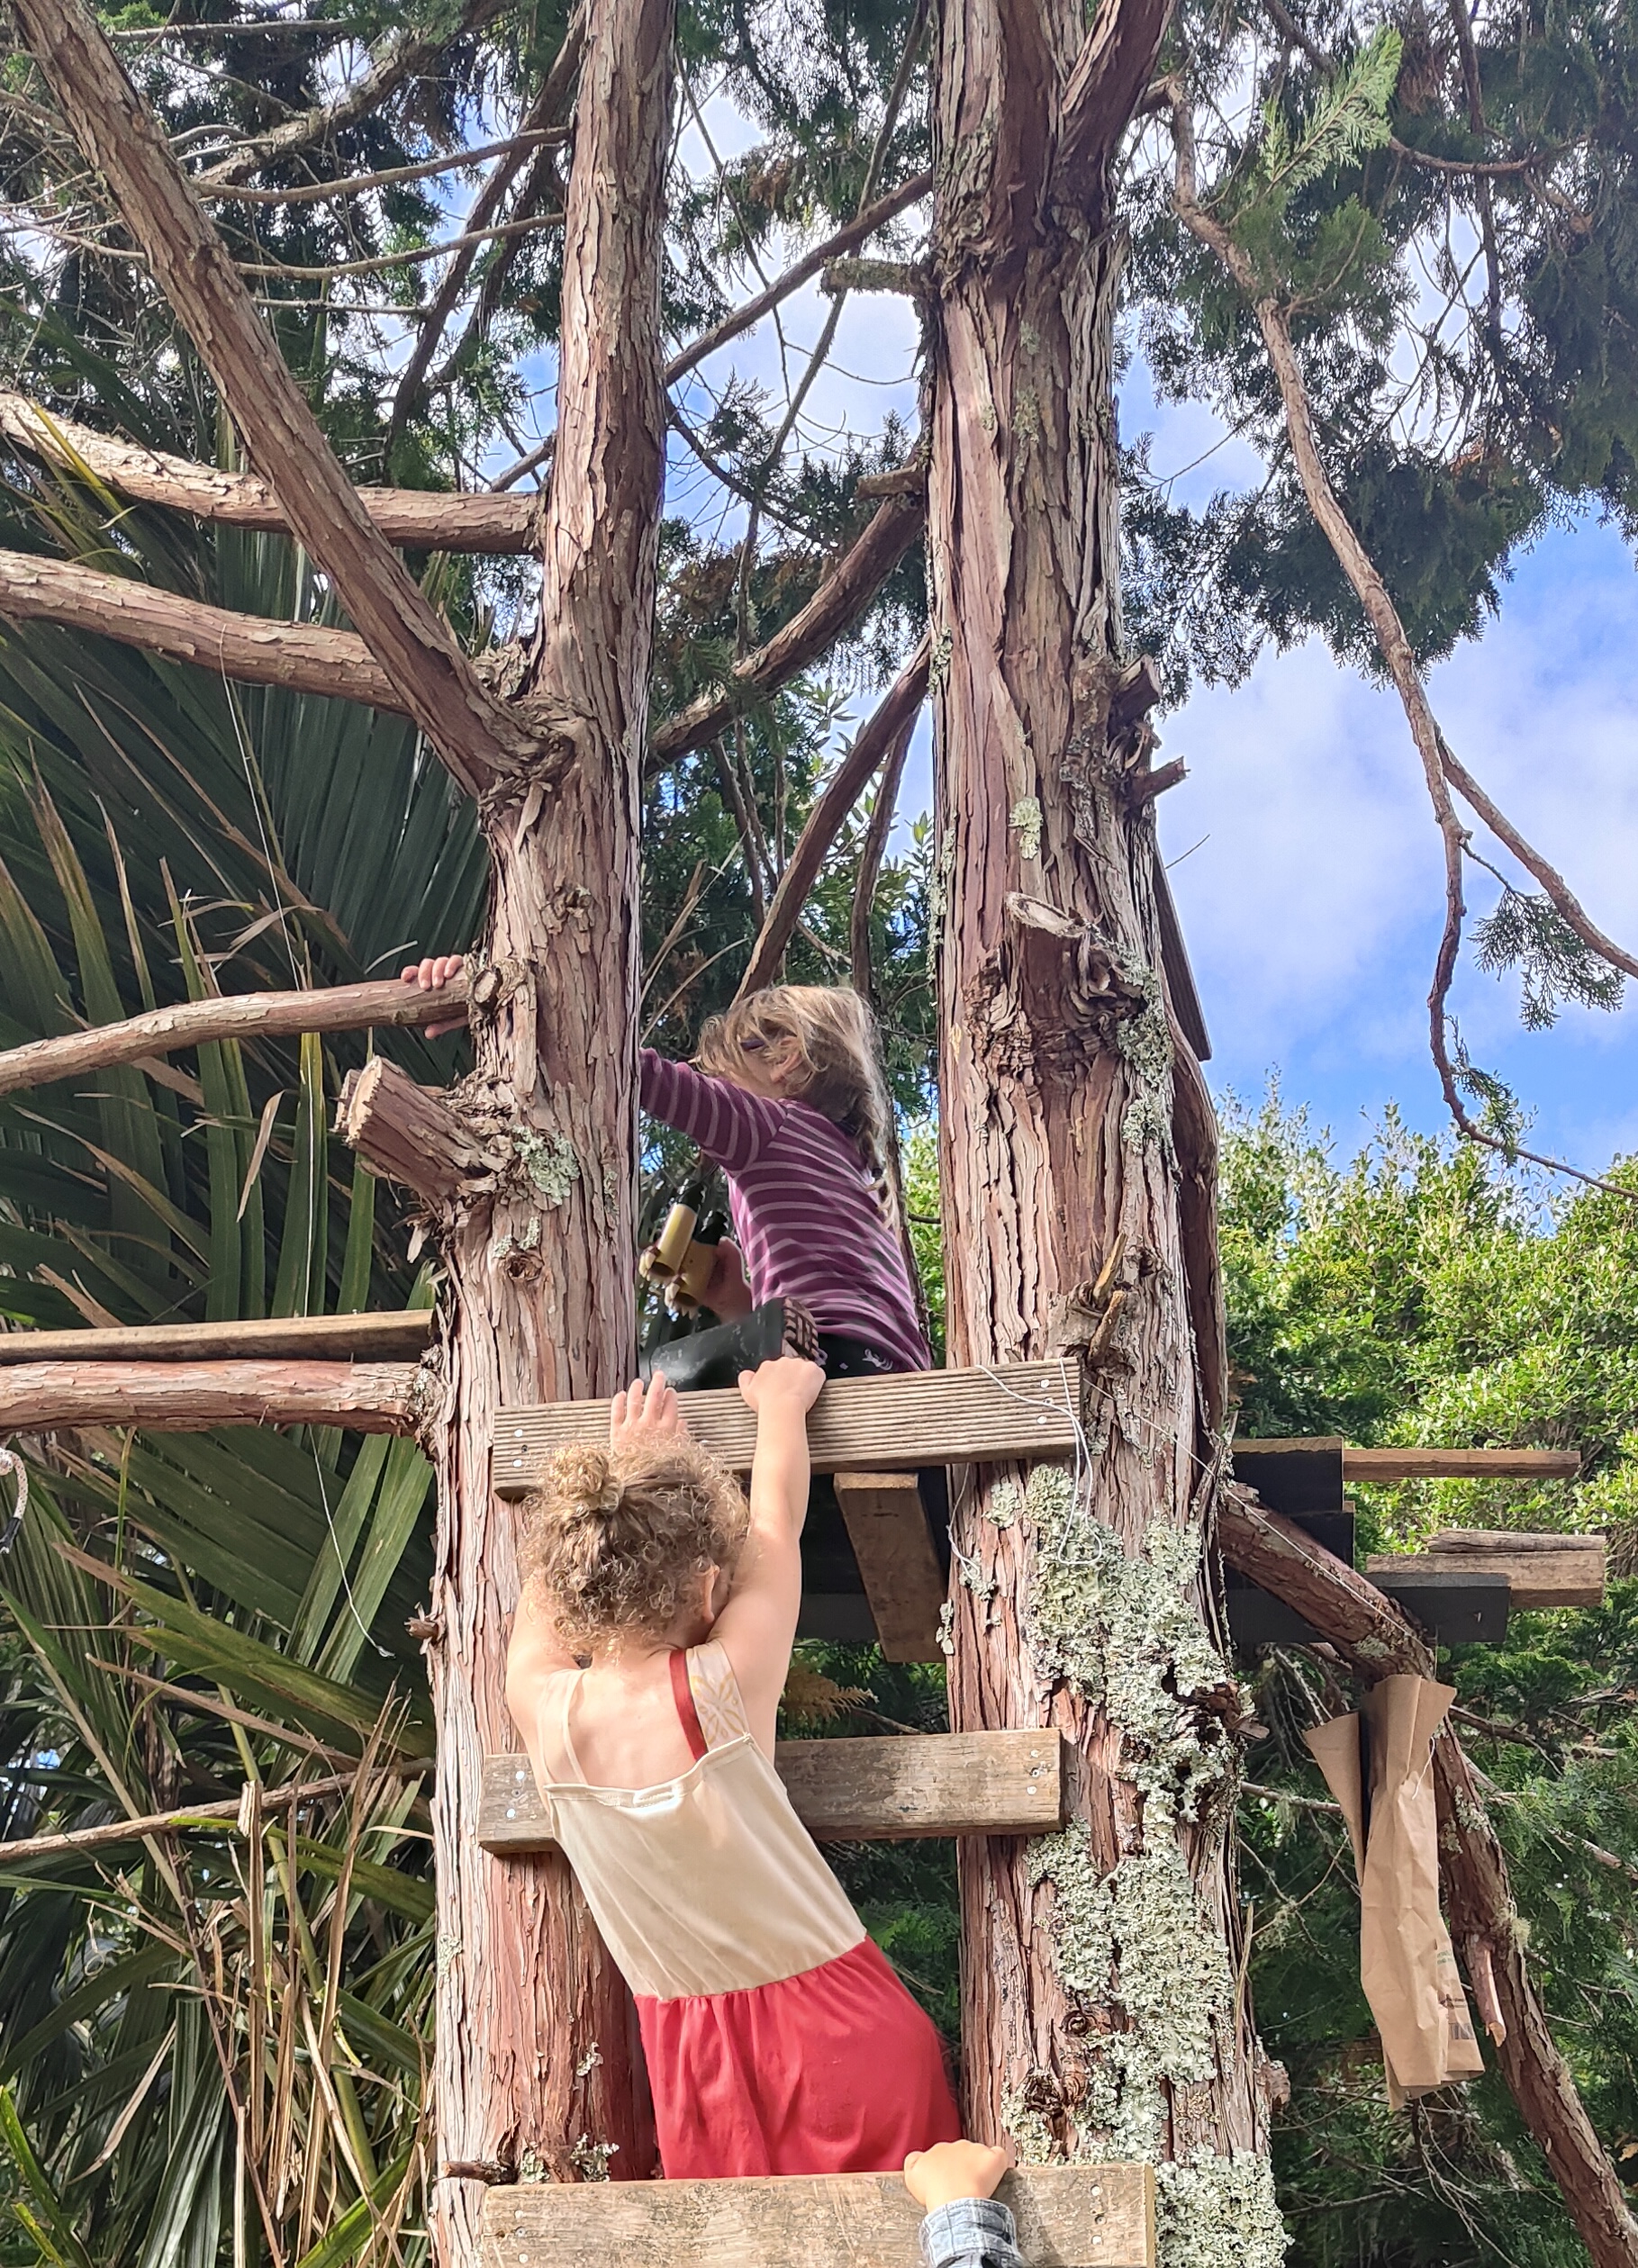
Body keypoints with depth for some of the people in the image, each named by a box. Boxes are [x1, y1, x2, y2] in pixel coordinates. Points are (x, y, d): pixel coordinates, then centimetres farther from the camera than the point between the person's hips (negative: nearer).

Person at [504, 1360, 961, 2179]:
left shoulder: (544, 1711, -11)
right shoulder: (723, 1688, -19)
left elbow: (546, 1594, 12)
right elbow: (776, 1522, -1)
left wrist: (621, 1464, 24)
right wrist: (782, 1403, 16)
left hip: (695, 2062, 3)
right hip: (837, 2036, -3)